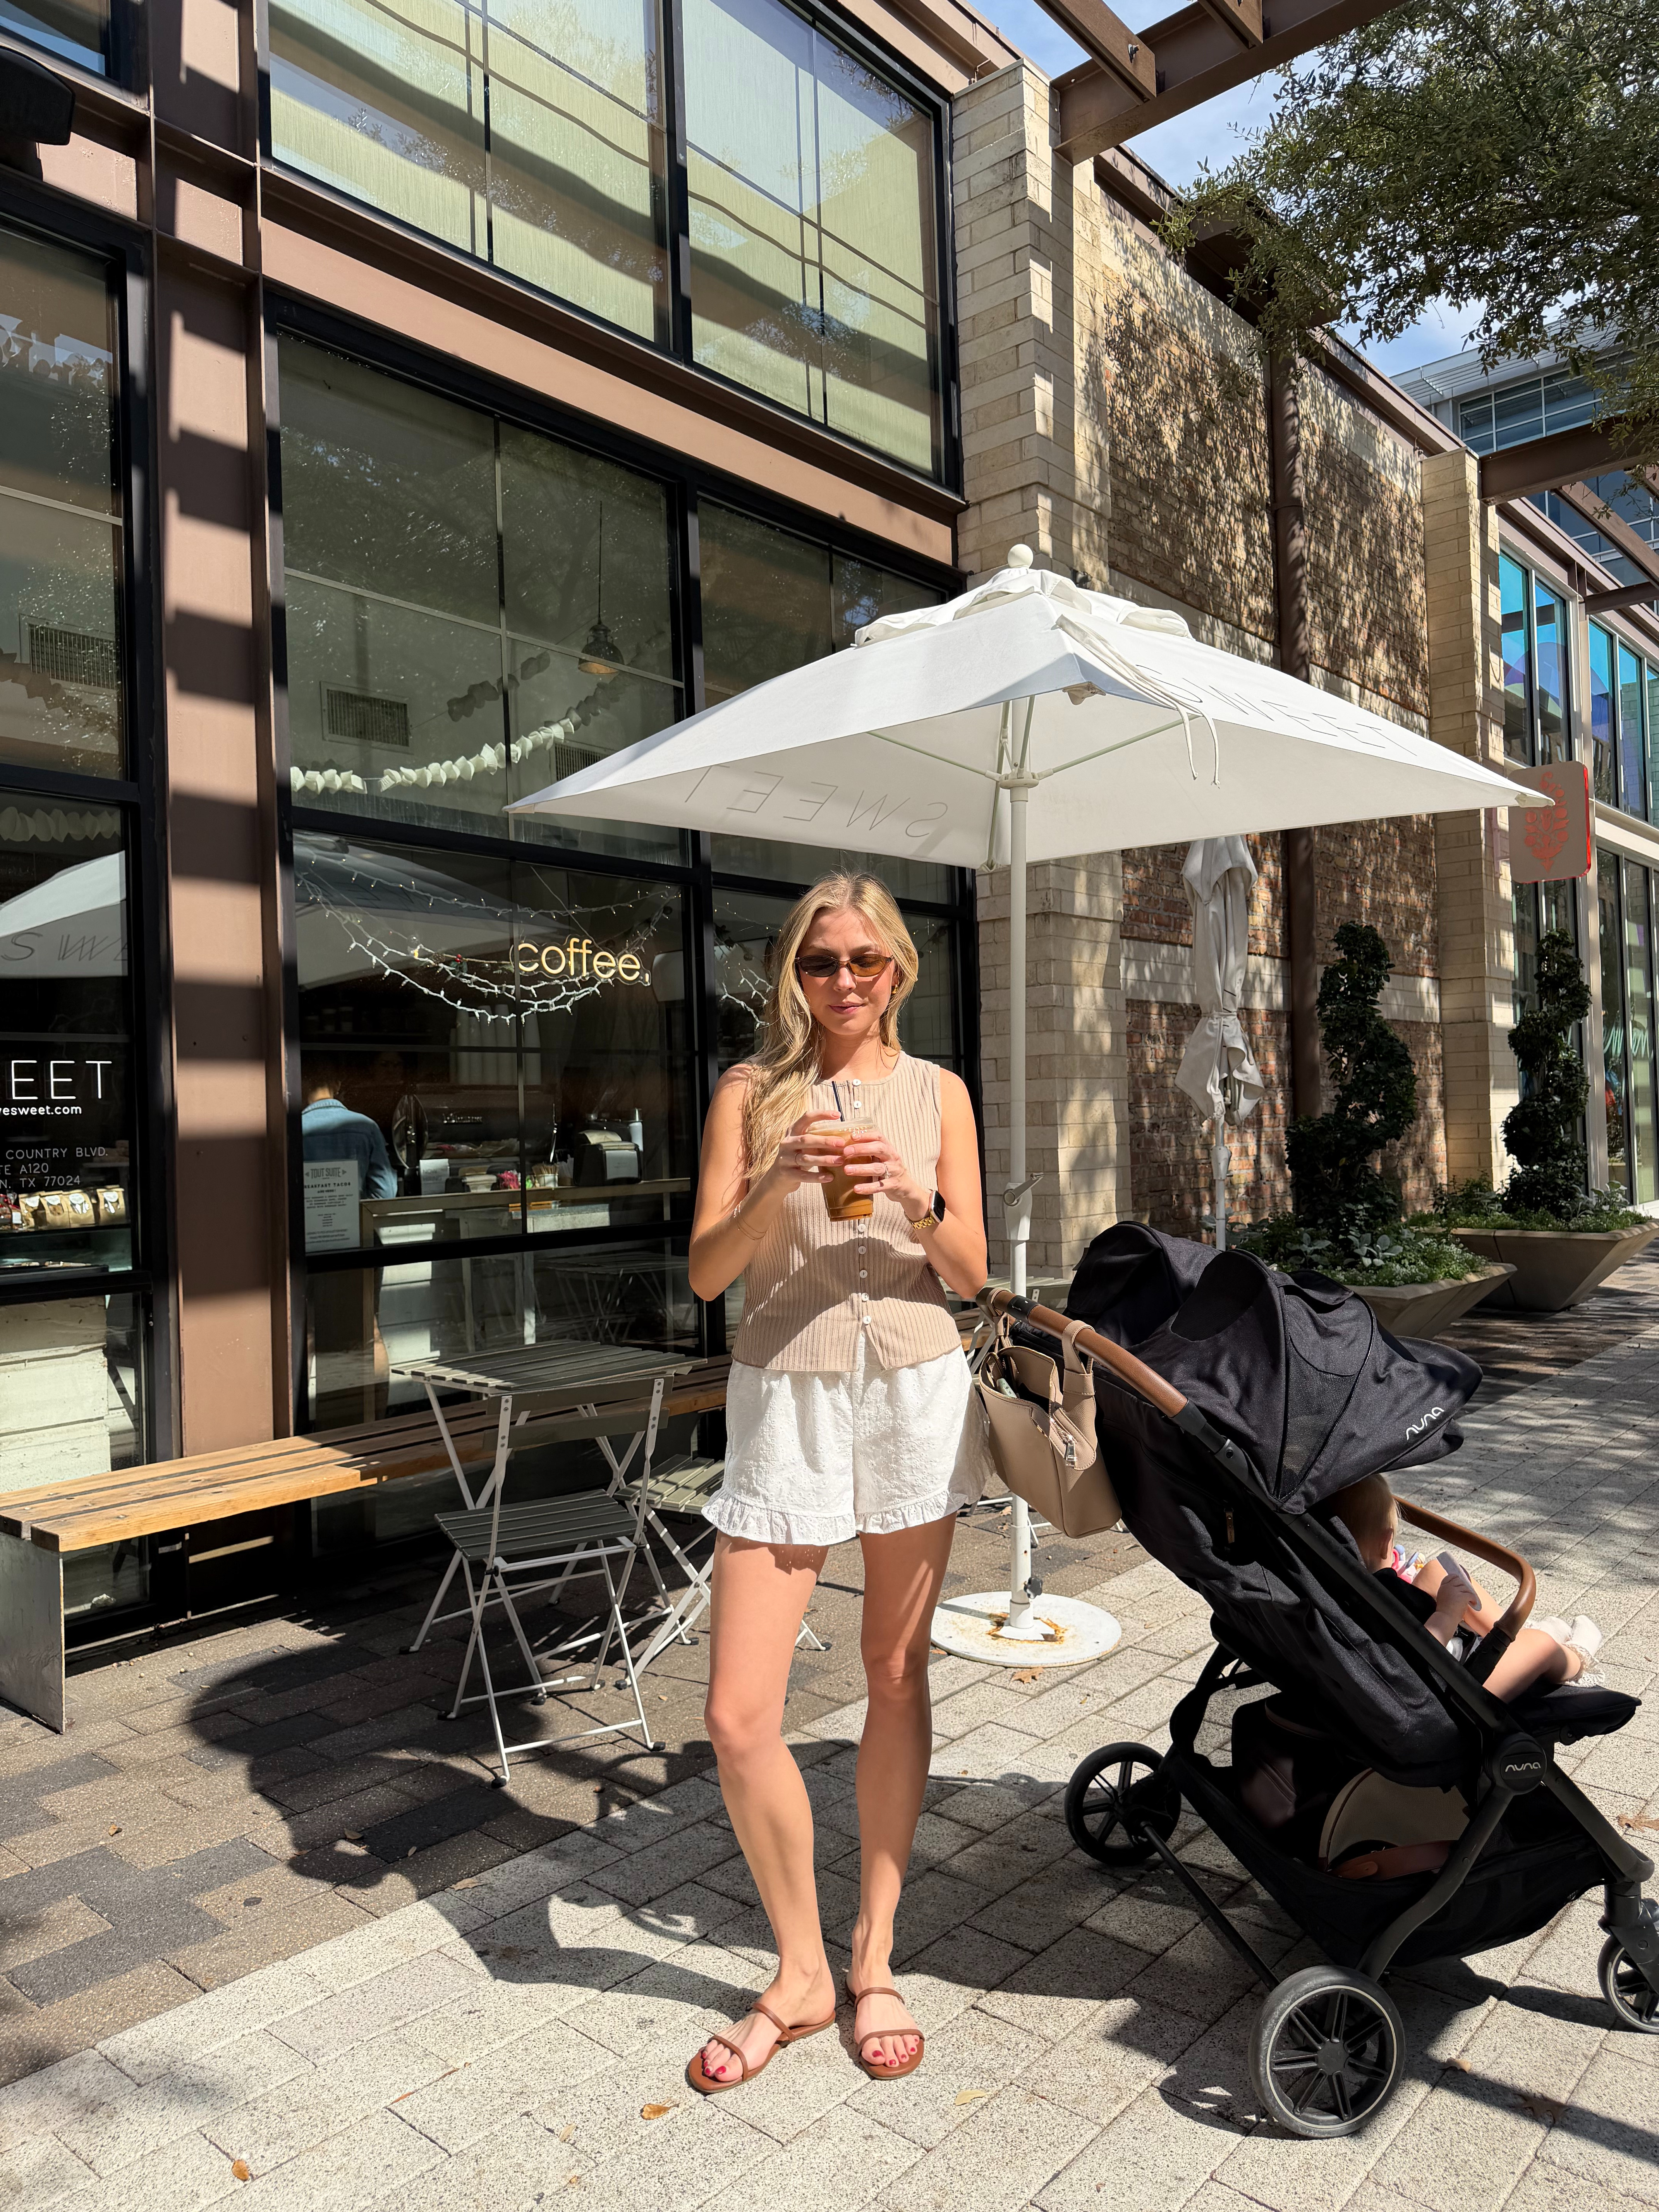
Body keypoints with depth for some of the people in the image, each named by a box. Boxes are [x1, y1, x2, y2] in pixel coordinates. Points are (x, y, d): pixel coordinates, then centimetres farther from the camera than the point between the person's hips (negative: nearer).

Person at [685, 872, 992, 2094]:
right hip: (785, 1397, -1)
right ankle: (800, 1974, 21)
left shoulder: (937, 1092, 5)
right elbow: (706, 1270, -4)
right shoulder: (751, 1091, 2)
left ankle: (875, 1956, 31)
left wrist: (917, 1204, -16)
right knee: (739, 1716, -3)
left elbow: (971, 1273, 4)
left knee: (897, 1673, 11)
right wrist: (779, 1182, -21)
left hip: (916, 1388, 1)